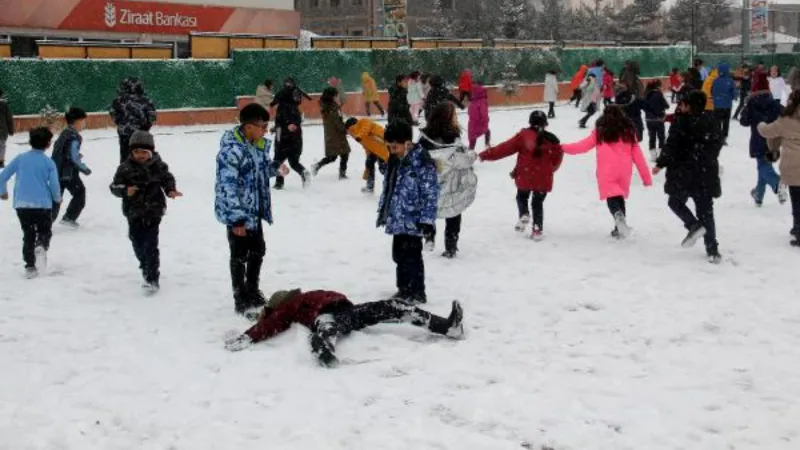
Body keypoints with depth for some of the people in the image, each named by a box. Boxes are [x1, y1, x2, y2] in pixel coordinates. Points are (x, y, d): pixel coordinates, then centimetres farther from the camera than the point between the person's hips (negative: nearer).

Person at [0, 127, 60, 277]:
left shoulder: (20, 158, 3)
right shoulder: (49, 162, -4)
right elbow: (54, 185, -7)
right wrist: (57, 198, 14)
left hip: (21, 204, 2)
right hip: (42, 203, -2)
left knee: (28, 234, 15)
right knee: (45, 230, 13)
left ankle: (30, 266, 12)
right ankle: (41, 246, -21)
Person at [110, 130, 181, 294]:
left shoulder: (158, 166, -4)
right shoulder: (125, 168, -5)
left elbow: (167, 179, 9)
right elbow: (114, 186, -3)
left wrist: (171, 191, -10)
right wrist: (125, 190, -23)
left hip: (153, 212, -2)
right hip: (134, 213, 2)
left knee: (151, 245, -8)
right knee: (138, 244, 15)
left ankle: (152, 279, -6)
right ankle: (146, 266, 42)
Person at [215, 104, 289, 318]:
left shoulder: (259, 143, 2)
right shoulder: (231, 150, -25)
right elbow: (227, 187, -27)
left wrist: (276, 168, -3)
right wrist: (236, 218, -28)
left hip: (255, 210, 8)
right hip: (238, 214, -8)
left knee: (258, 251, 20)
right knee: (240, 256, 5)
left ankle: (252, 291, 39)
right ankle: (241, 301, 19)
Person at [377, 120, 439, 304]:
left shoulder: (422, 162, -16)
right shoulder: (395, 160, 9)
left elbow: (431, 192, -17)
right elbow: (388, 187, 19)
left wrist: (427, 218, -19)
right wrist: (383, 211, 22)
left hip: (413, 220, -8)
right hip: (397, 219, 8)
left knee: (411, 257, -3)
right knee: (399, 254, 15)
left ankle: (417, 293, 8)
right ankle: (404, 289, 28)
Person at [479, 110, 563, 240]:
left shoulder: (523, 136, -7)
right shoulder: (551, 140, -1)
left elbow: (505, 147, -10)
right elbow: (557, 158, 9)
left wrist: (486, 155, -5)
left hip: (525, 177, -1)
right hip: (543, 179, 1)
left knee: (522, 197, 23)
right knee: (538, 203, 13)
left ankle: (524, 215, -1)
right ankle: (537, 229, 8)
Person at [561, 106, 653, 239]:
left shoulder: (600, 131, 5)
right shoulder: (629, 132, 11)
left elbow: (584, 145, 11)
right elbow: (638, 155, 10)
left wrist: (564, 147, 25)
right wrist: (646, 177, 13)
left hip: (607, 173, -3)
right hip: (624, 173, 3)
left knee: (612, 198, -8)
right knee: (620, 197, 19)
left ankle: (618, 215, -39)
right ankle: (620, 228, 21)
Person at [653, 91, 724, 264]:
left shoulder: (682, 121, -13)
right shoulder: (712, 121, 6)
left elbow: (672, 145, -15)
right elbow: (717, 144, 16)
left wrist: (660, 164, -5)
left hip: (684, 172, -5)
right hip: (707, 173, 5)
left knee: (676, 201, 17)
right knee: (705, 210, 10)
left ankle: (694, 225, -8)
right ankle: (712, 250, 6)